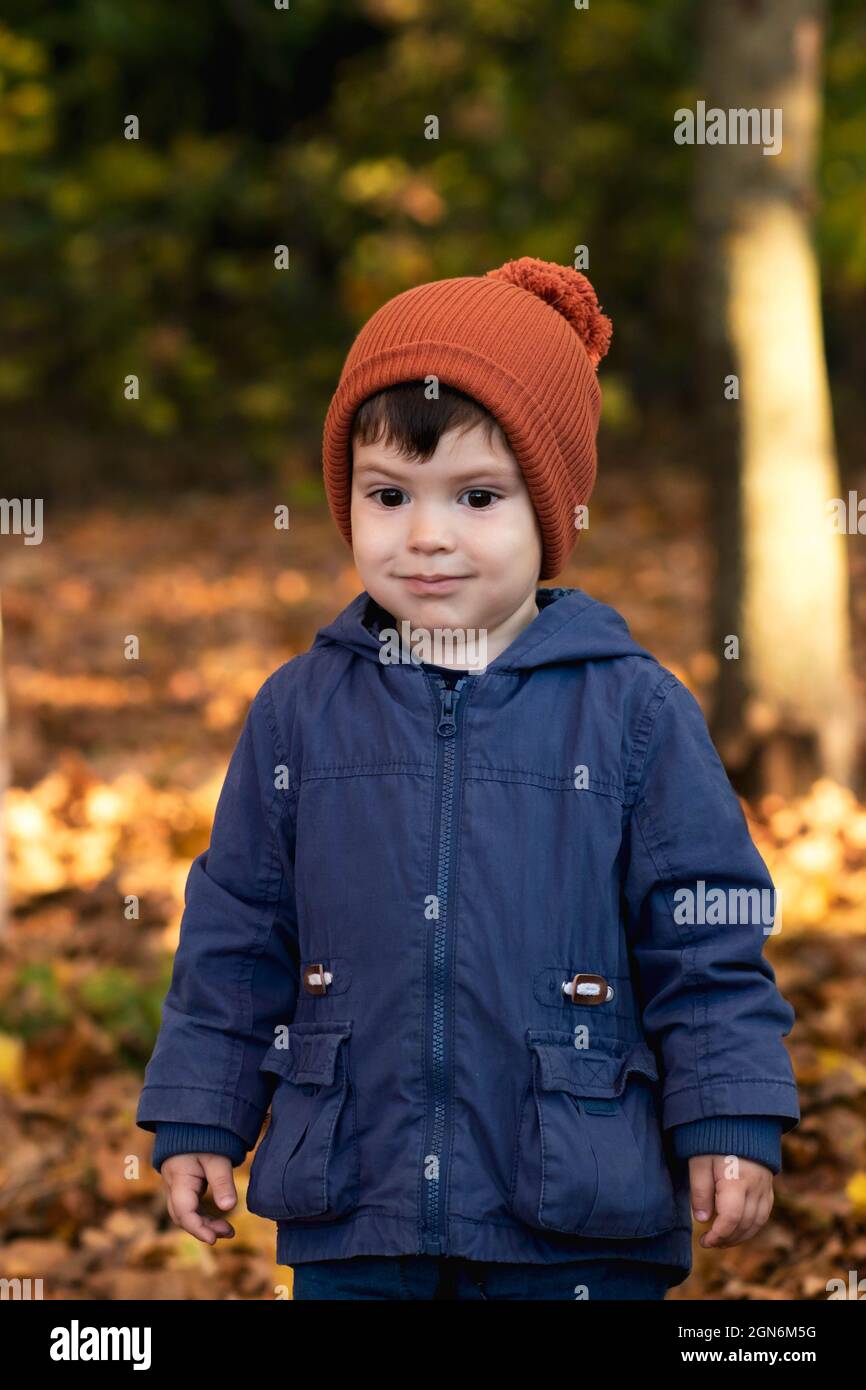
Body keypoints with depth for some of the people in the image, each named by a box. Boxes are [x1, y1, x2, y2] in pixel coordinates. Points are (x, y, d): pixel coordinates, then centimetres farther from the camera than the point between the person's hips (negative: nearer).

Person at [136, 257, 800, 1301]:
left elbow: (709, 939, 1)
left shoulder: (635, 712, -2)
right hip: (347, 1214, 2)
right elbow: (236, 931, 11)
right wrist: (197, 1122, 9)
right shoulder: (299, 709, 5)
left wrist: (730, 1126, -4)